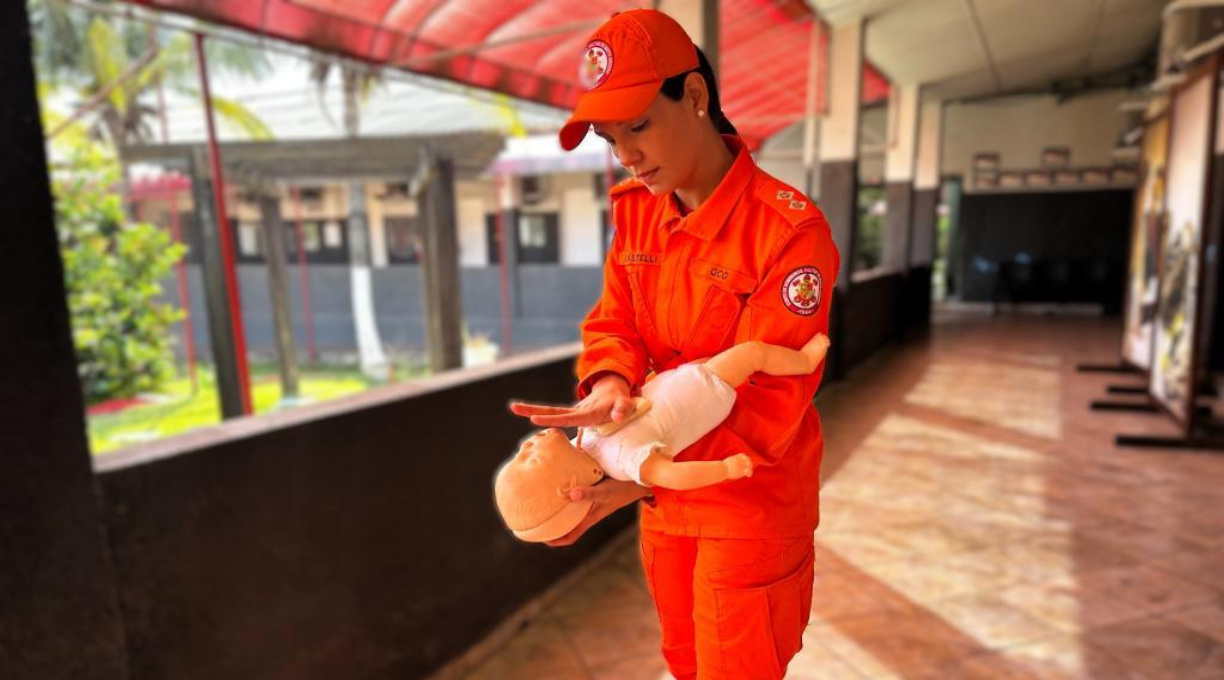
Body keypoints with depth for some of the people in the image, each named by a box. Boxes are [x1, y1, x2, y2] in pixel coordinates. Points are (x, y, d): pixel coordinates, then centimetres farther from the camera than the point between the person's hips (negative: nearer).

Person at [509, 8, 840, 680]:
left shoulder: (791, 230, -23)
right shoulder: (633, 209, -1)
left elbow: (767, 396, -24)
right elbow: (613, 322, 0)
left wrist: (641, 482, -31)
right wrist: (610, 385, -23)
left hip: (752, 503, -5)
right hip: (666, 493, 6)